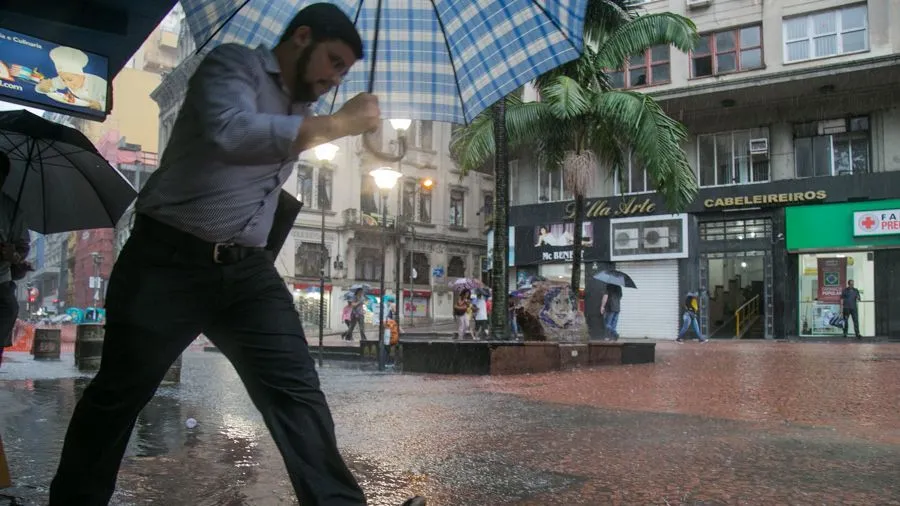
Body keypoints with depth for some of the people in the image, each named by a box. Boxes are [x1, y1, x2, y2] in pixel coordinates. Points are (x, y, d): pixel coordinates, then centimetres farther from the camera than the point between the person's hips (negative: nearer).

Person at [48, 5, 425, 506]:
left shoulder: (299, 111, 16)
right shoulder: (232, 64, -6)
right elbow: (232, 133, -28)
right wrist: (339, 123, -23)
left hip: (248, 269, 6)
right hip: (168, 260, -6)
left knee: (298, 389, -7)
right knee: (119, 395, 9)